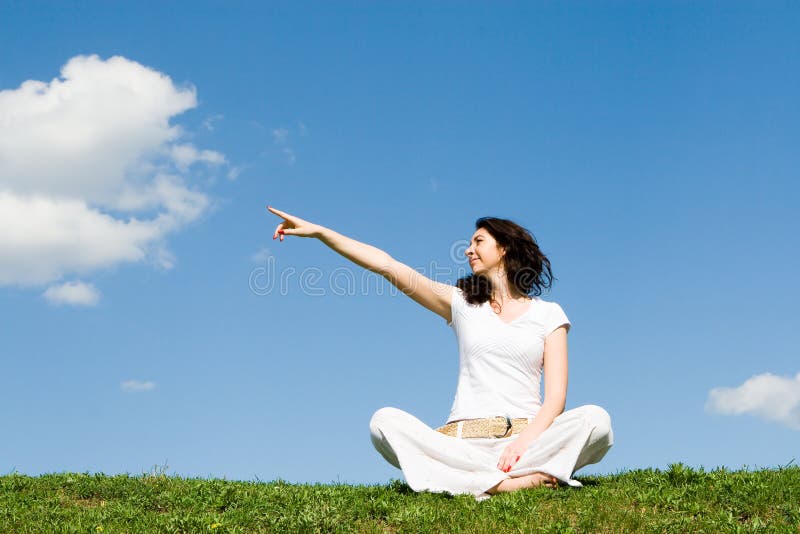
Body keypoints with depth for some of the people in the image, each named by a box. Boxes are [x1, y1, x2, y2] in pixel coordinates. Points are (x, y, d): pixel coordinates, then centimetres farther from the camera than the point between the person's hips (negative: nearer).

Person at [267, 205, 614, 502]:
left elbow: (556, 396, 2)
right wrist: (318, 231, 3)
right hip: (465, 437, 1)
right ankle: (524, 481, -33)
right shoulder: (462, 302, 18)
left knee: (595, 418, -28)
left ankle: (479, 483, -33)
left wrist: (526, 440, -17)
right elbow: (386, 265, 10)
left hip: (528, 435, -1)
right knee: (385, 421, -26)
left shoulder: (548, 314, 13)